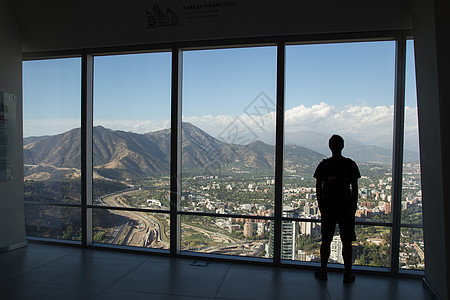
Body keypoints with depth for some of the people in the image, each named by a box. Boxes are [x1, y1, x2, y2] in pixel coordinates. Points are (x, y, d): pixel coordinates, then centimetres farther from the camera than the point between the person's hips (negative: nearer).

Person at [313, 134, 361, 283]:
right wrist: (353, 207, 6)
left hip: (328, 207, 1)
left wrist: (321, 206, 9)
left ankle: (323, 271, 17)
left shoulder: (323, 165, 0)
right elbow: (355, 189, -2)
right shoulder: (350, 164, -3)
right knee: (347, 242, 7)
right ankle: (347, 274, 13)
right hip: (346, 208, -1)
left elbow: (318, 188, 1)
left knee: (326, 240, 9)